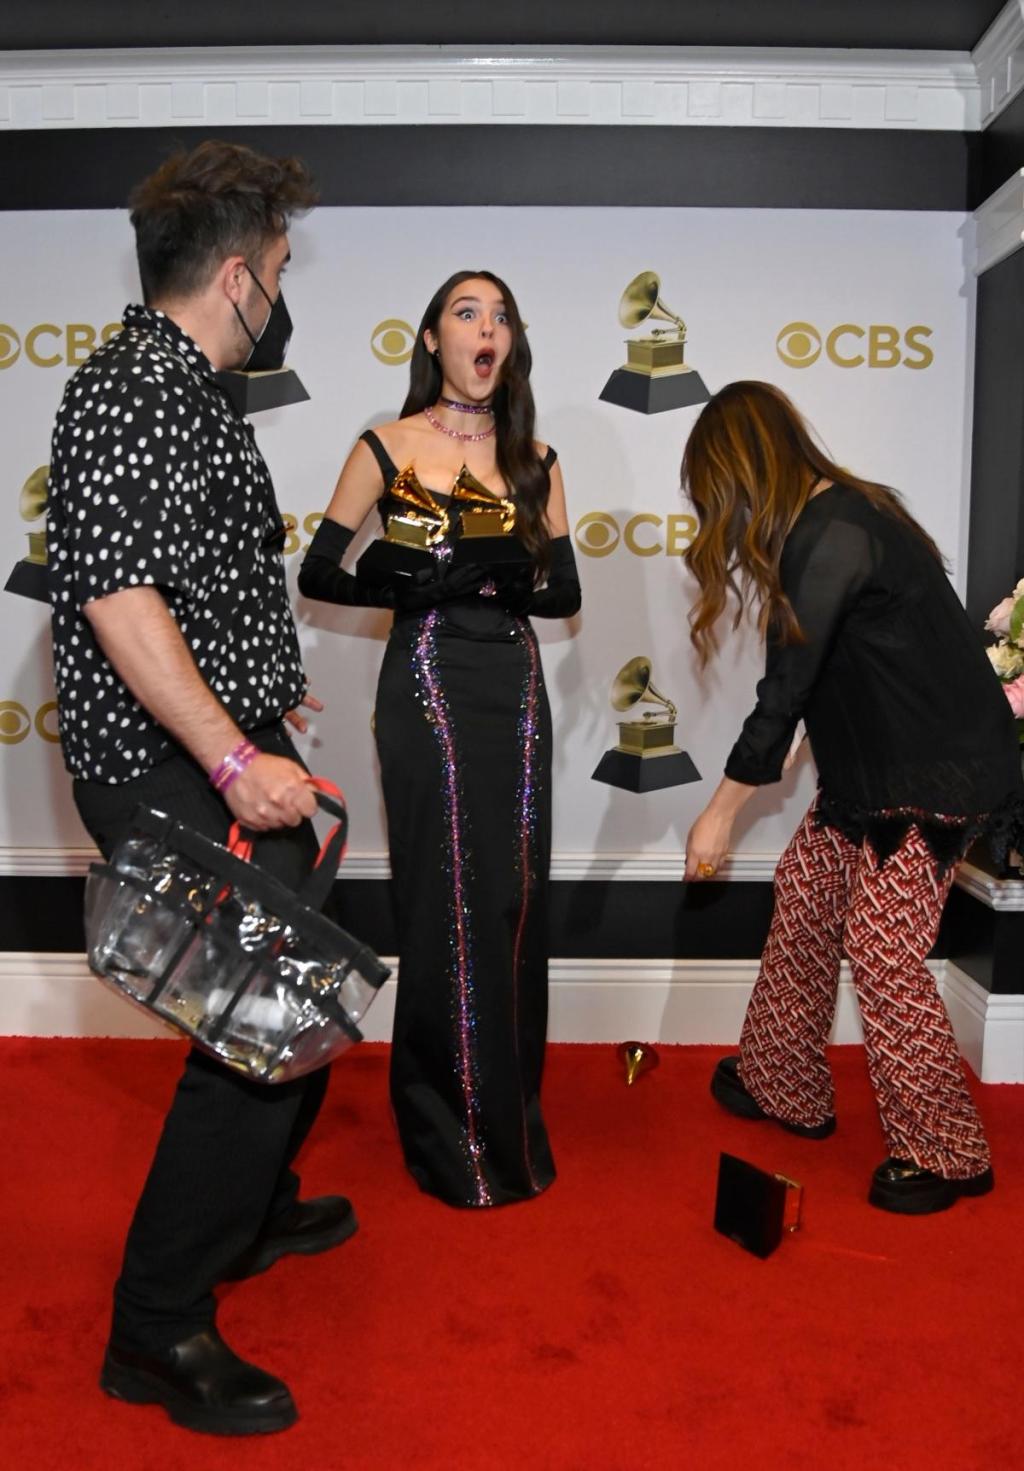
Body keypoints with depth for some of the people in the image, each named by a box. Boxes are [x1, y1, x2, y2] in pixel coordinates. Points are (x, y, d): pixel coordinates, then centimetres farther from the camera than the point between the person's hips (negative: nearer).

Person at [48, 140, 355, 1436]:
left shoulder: (182, 390, 18)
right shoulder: (131, 391, -15)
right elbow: (118, 593, -25)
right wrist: (234, 758, -27)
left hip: (224, 752, 11)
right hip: (175, 771, -11)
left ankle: (250, 1210, 41)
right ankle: (158, 1329, 10)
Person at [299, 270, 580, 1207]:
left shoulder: (533, 460, 11)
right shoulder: (388, 449, 1)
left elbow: (565, 593, 9)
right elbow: (318, 574, 2)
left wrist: (502, 577, -11)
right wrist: (417, 589, -14)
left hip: (516, 688, 4)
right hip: (428, 686, -3)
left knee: (515, 902, 6)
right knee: (448, 908, -2)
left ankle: (511, 1116, 25)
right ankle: (452, 1137, 16)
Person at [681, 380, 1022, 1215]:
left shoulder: (833, 536, -21)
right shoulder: (833, 517, 9)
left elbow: (786, 690, -20)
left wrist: (722, 814, -12)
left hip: (938, 772, -10)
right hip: (873, 767, 10)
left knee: (881, 947, -7)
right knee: (804, 898, 12)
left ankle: (945, 1153, 11)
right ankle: (784, 1088, 27)